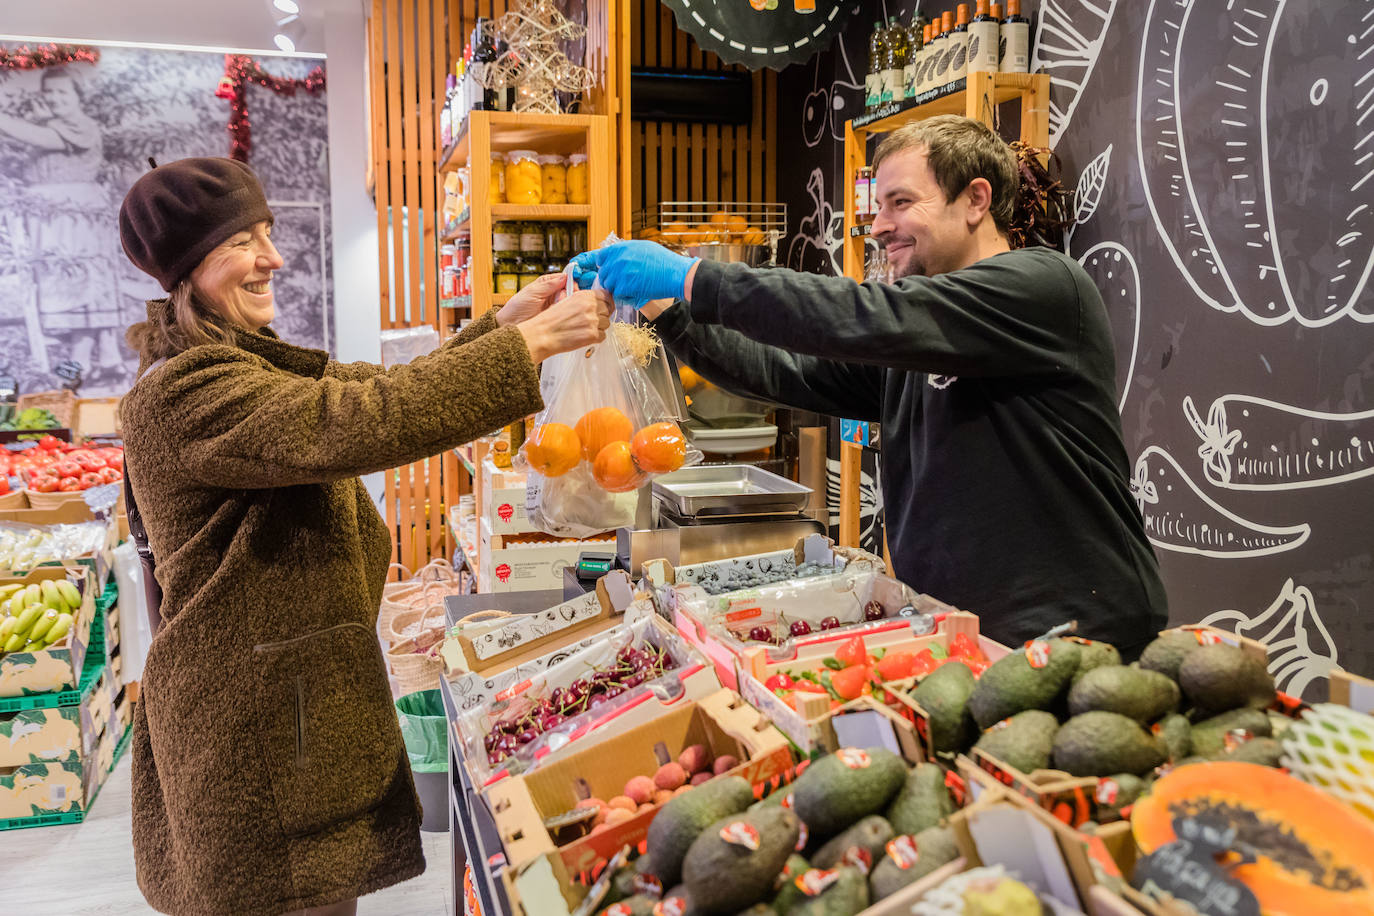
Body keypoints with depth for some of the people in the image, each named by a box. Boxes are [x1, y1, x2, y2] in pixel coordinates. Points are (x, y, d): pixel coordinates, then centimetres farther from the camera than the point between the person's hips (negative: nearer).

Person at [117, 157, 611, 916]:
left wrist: (504, 322, -4)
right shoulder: (183, 395, -22)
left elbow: (380, 390, 7)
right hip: (254, 728, -10)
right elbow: (357, 424, -34)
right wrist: (527, 344, -32)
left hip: (292, 699, 10)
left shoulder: (247, 364, 12)